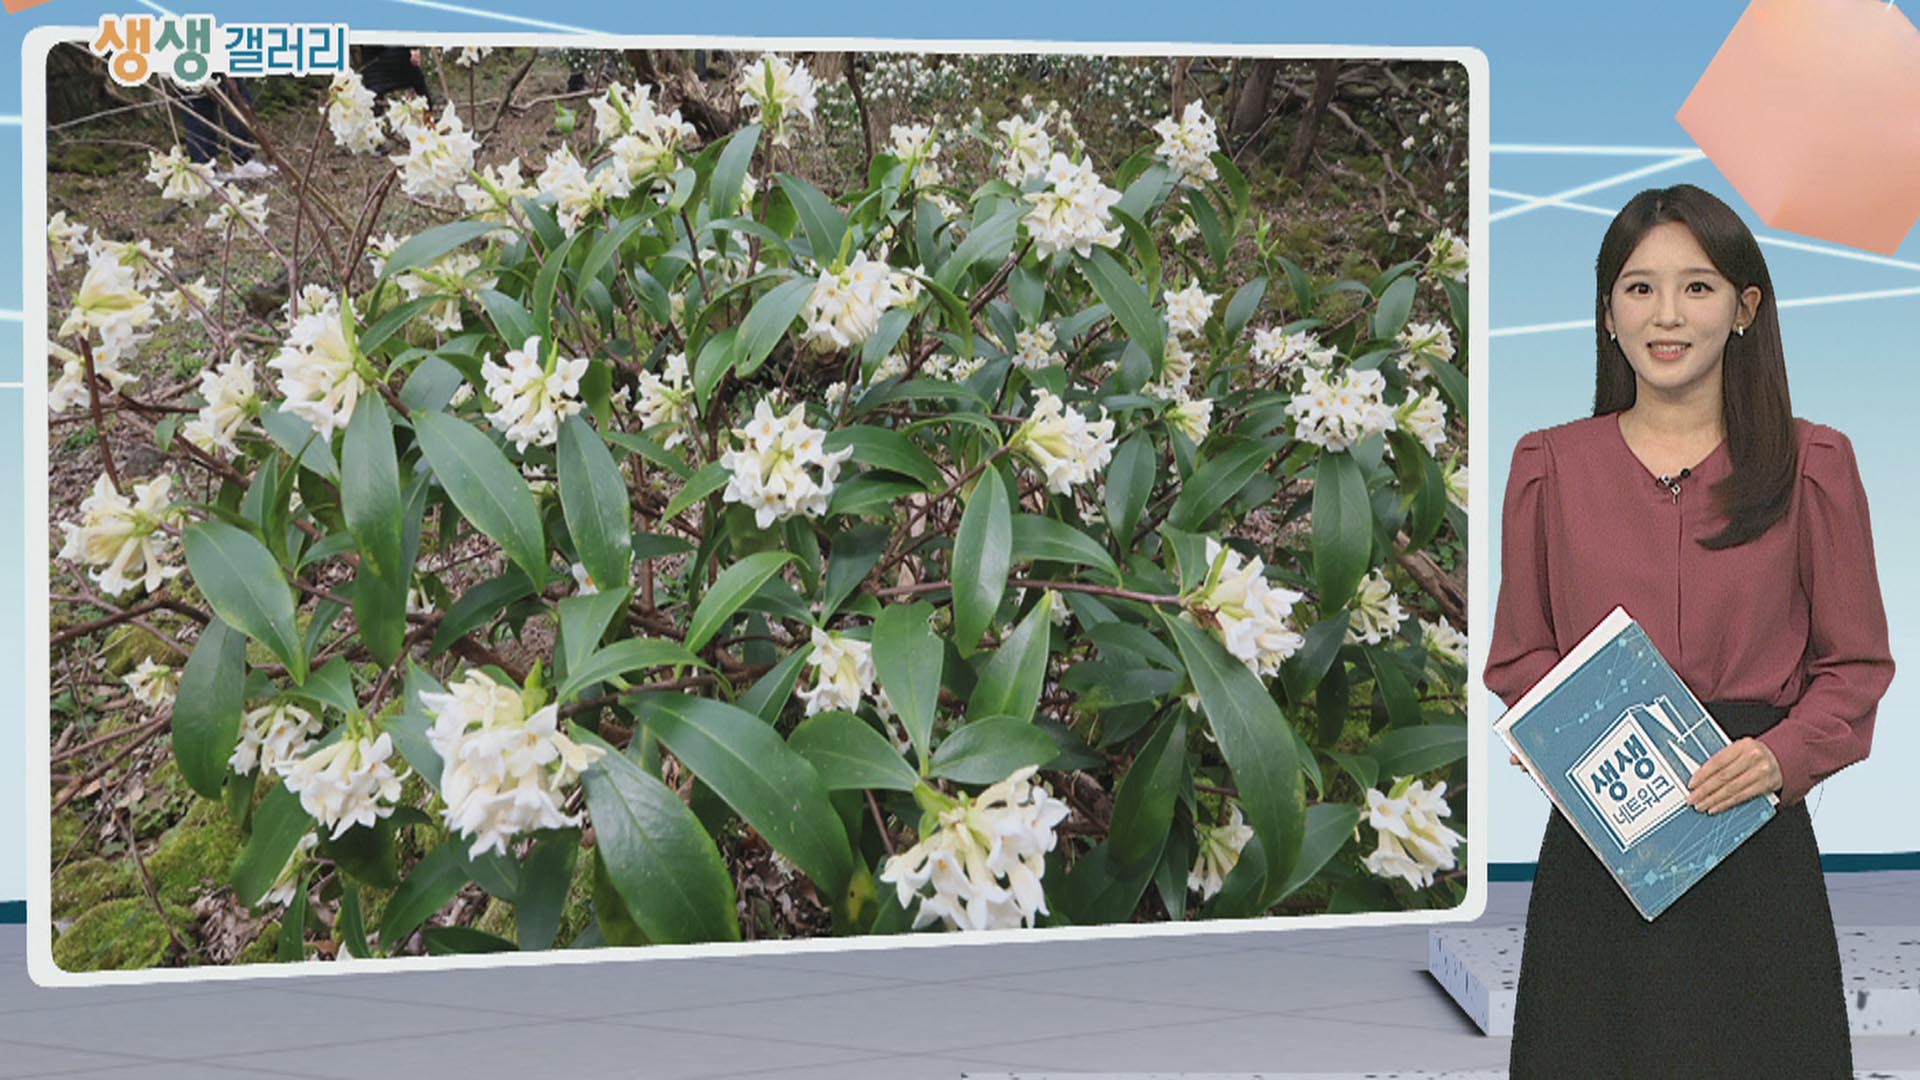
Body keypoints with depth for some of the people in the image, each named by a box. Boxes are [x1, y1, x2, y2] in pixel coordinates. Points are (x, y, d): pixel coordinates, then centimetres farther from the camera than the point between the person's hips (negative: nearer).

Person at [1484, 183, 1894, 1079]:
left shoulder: (1812, 464, 2)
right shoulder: (1549, 466, 4)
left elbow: (1857, 664, 4)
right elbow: (1517, 655, 8)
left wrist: (1781, 755, -14)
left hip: (1755, 835, 0)